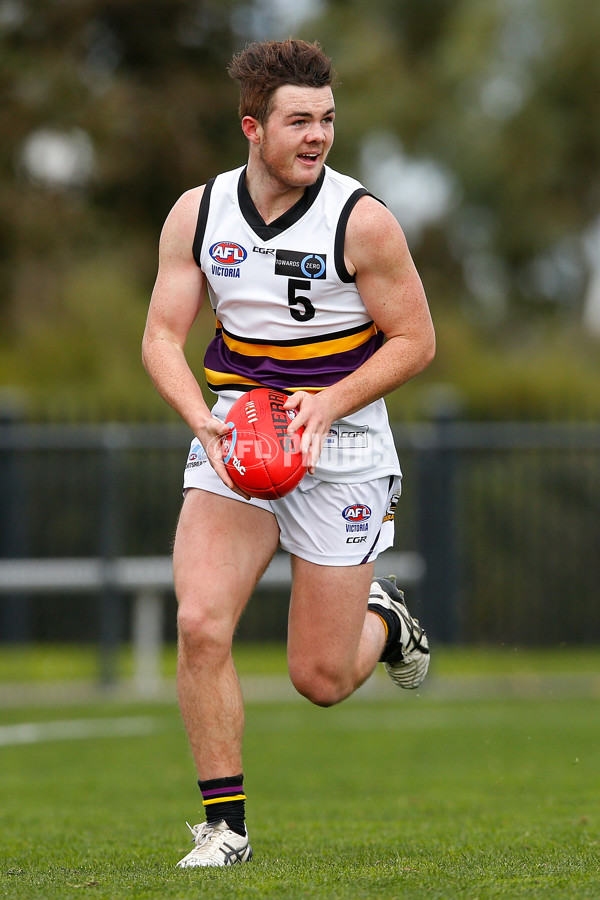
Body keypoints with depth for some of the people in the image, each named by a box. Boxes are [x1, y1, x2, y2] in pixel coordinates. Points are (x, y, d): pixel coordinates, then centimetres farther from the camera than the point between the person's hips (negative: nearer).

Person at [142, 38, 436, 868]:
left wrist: (327, 404, -19)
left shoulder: (362, 221, -12)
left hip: (340, 449, -2)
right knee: (199, 623, -19)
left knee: (320, 678, 1)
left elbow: (414, 341, -6)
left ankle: (382, 620, 37)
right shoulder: (197, 213, -3)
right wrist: (204, 420, -19)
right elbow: (162, 335, 0)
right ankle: (224, 824, -6)